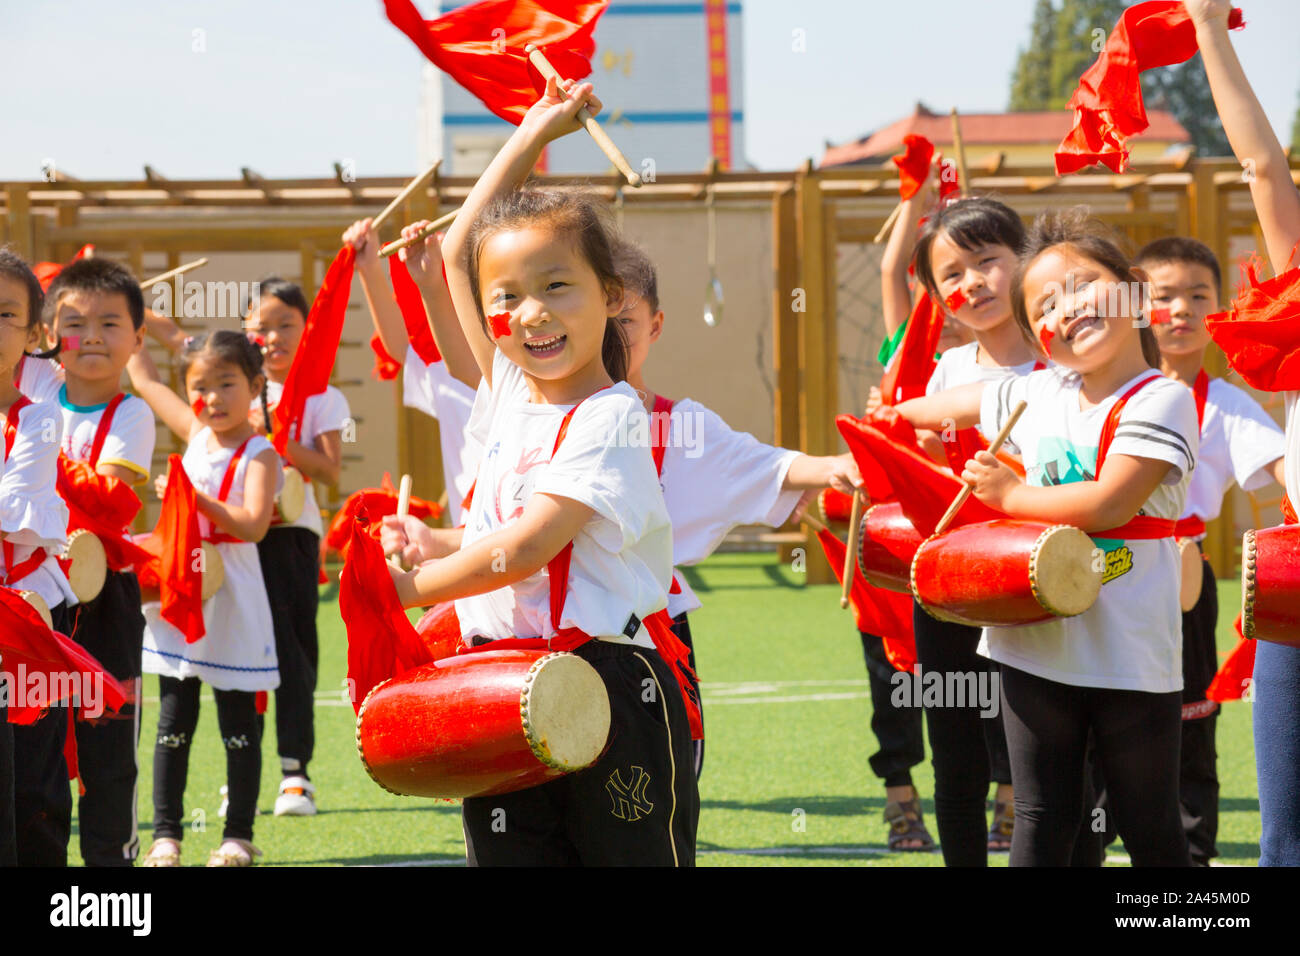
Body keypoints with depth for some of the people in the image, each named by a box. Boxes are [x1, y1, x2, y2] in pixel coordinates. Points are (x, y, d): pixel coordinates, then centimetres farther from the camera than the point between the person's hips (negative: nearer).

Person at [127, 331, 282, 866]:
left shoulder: (258, 454, -9)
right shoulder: (197, 434, 9)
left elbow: (253, 525, -22)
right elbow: (144, 379, 19)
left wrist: (197, 498, -29)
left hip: (232, 599, -5)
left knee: (238, 721, 2)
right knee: (174, 720, 5)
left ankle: (238, 836, 9)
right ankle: (166, 835, 9)